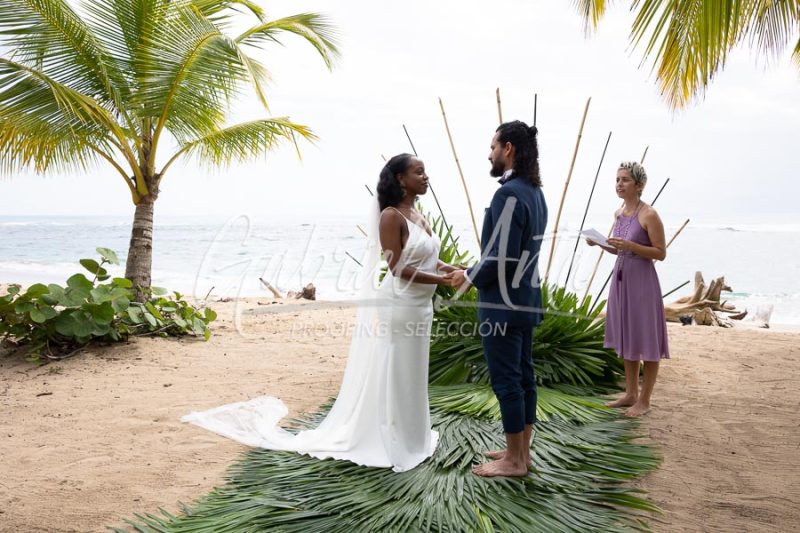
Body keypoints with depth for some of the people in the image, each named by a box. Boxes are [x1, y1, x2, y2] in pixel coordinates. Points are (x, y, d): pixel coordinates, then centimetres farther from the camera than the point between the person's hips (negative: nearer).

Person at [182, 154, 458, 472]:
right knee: (386, 376, 1)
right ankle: (382, 440, 14)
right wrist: (442, 280, -20)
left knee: (410, 375, 17)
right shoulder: (391, 216, -14)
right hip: (395, 307, -9)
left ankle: (405, 436, 30)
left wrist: (452, 270, -2)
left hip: (417, 308, 9)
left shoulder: (418, 216, 13)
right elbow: (398, 268, -18)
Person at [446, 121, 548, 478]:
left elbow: (501, 258, -23)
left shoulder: (509, 194, -19)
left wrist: (469, 277, -7)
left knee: (506, 381, 1)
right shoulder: (534, 192, 11)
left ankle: (514, 461, 12)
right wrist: (477, 272, 13)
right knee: (523, 376, 15)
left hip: (502, 304, -10)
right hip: (526, 300, 10)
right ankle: (521, 451, 28)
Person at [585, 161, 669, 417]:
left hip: (642, 281, -8)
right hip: (621, 278, 8)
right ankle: (630, 393, 26)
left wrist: (629, 245, -24)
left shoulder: (649, 215, -13)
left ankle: (644, 400, 12)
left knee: (645, 340, 2)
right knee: (627, 339, 14)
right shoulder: (618, 213, 9)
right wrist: (601, 244, 1)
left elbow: (660, 253, -13)